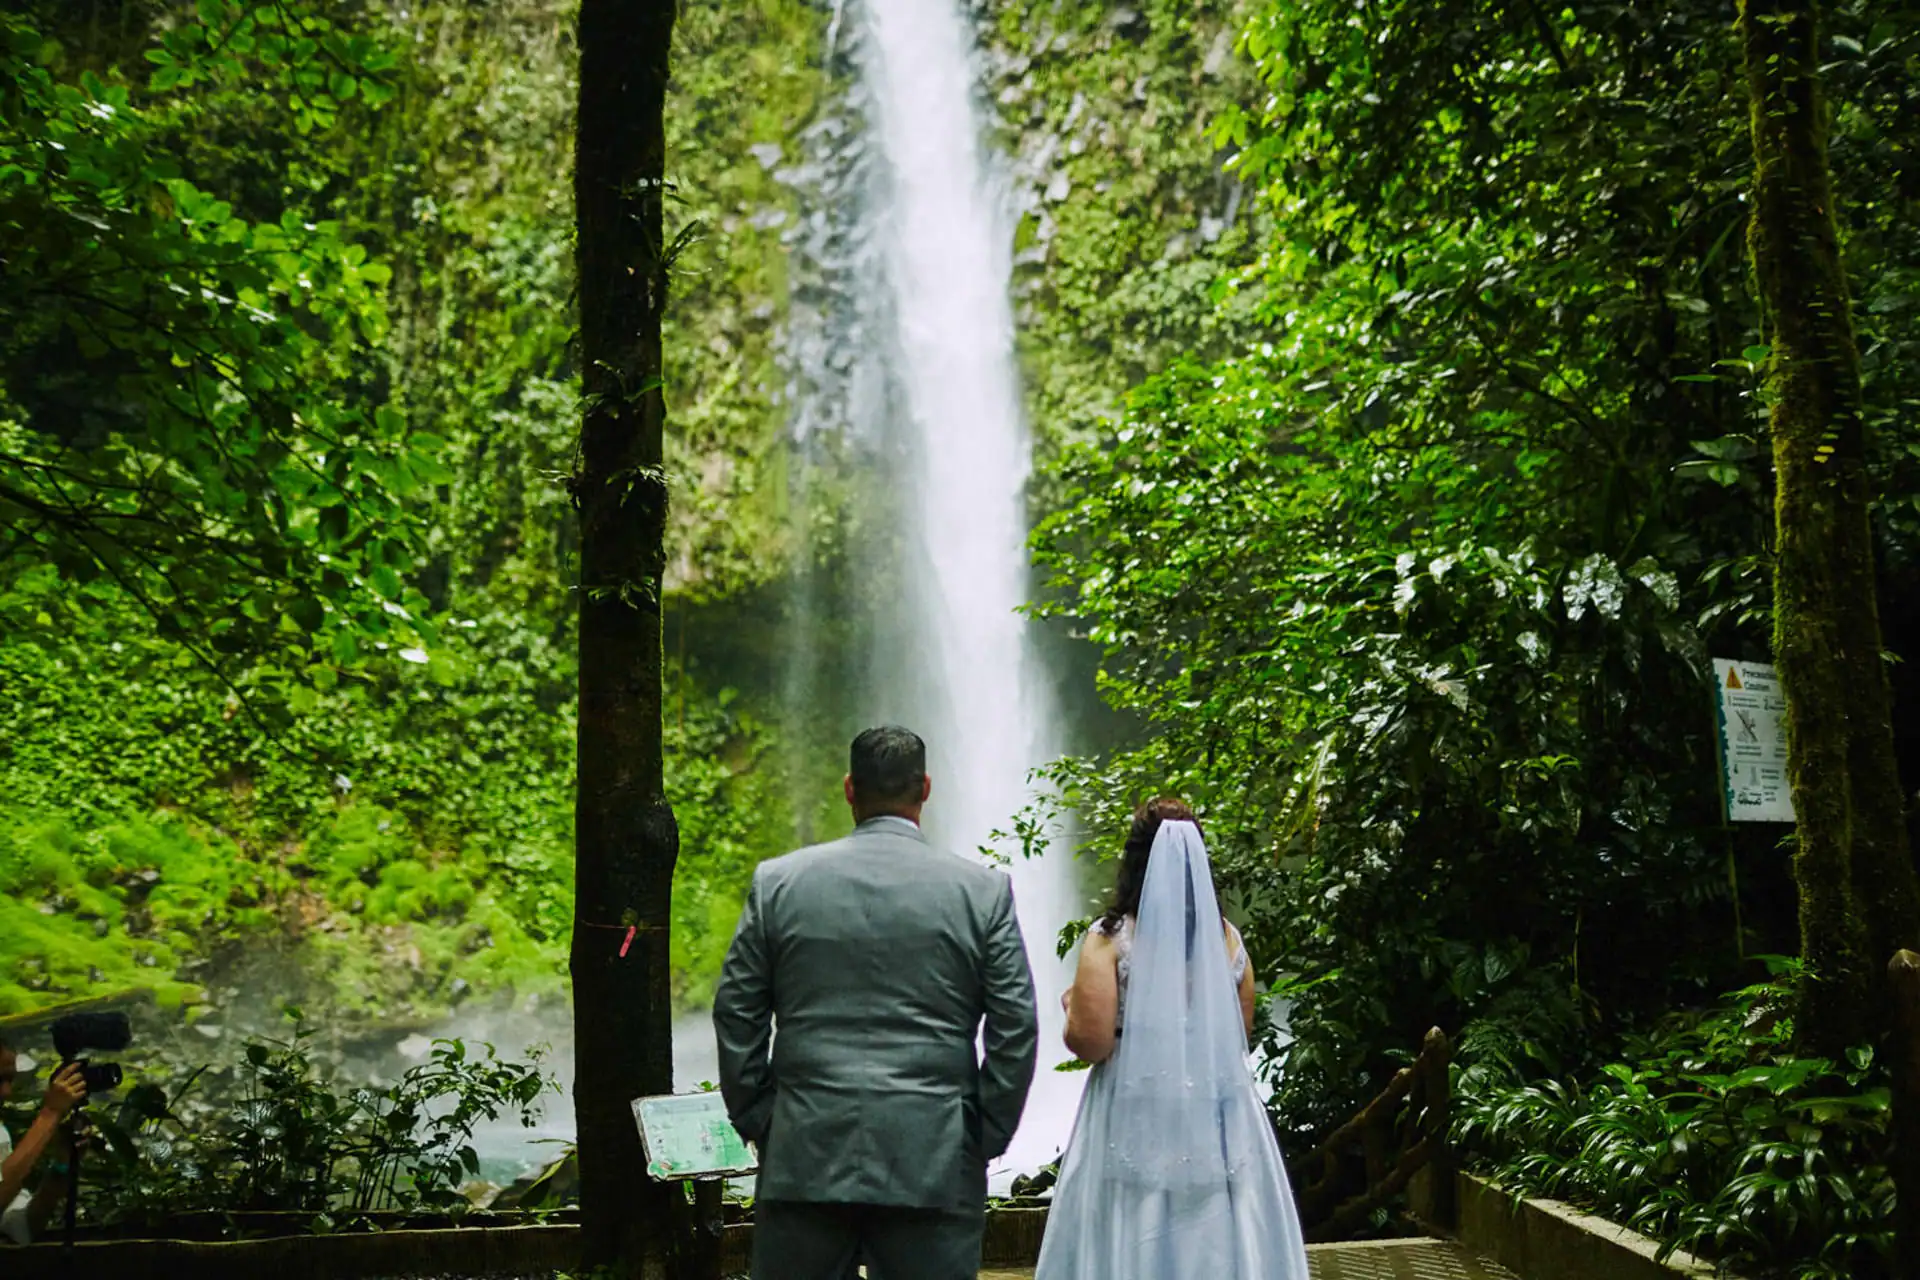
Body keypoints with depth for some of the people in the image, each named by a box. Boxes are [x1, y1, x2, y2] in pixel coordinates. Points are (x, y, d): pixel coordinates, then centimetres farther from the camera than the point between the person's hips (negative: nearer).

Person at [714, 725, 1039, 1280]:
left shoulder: (777, 881, 3)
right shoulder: (983, 890, 0)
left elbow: (736, 1016, 4)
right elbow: (1015, 1028, -2)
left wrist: (758, 1124, 12)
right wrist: (984, 1140, 7)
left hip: (804, 1158, 1)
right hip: (935, 1167, -1)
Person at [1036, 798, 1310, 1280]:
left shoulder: (1111, 938, -9)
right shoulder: (1227, 938, 4)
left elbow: (1090, 1040, -14)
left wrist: (1071, 1007, 6)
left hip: (1137, 1126, -4)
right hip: (1221, 1124, 4)